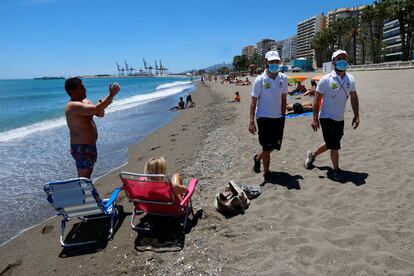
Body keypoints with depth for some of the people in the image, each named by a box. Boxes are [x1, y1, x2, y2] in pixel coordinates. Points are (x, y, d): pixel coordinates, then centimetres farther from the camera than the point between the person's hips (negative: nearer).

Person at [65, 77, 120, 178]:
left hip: (91, 146, 10)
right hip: (81, 148, -10)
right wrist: (112, 94, -30)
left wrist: (103, 104, -10)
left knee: (87, 175, 21)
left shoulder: (85, 101, 9)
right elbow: (96, 109, -32)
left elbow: (100, 114, 12)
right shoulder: (73, 106, -21)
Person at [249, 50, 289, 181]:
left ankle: (258, 158, 42)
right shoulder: (260, 80, -11)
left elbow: (283, 98, 9)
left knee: (275, 146, 13)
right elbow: (253, 101, -10)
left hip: (278, 117, 5)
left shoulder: (283, 78, 1)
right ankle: (266, 173, 22)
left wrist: (283, 116, 9)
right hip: (264, 117, -4)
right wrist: (251, 121, -15)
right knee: (267, 147, 3)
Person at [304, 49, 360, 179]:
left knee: (330, 144, 18)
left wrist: (356, 115, 6)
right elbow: (317, 99, -11)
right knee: (335, 146, -1)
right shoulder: (326, 80, -12)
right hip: (327, 118, -6)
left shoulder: (350, 79, 4)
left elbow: (354, 98, 11)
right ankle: (336, 170, 19)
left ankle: (312, 154, 41)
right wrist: (315, 118, -14)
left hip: (340, 119, 6)